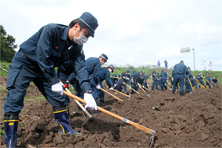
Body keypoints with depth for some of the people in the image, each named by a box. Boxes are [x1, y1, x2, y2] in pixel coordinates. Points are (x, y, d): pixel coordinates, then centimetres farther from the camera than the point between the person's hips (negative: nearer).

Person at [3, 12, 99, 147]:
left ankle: (66, 130, 15)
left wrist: (87, 91, -29)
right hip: (24, 63, -6)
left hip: (45, 68, 7)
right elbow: (42, 58, -30)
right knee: (15, 98, -17)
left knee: (58, 97, 2)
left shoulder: (76, 46, -9)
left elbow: (81, 66, -17)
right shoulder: (51, 30, -30)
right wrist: (54, 82, -26)